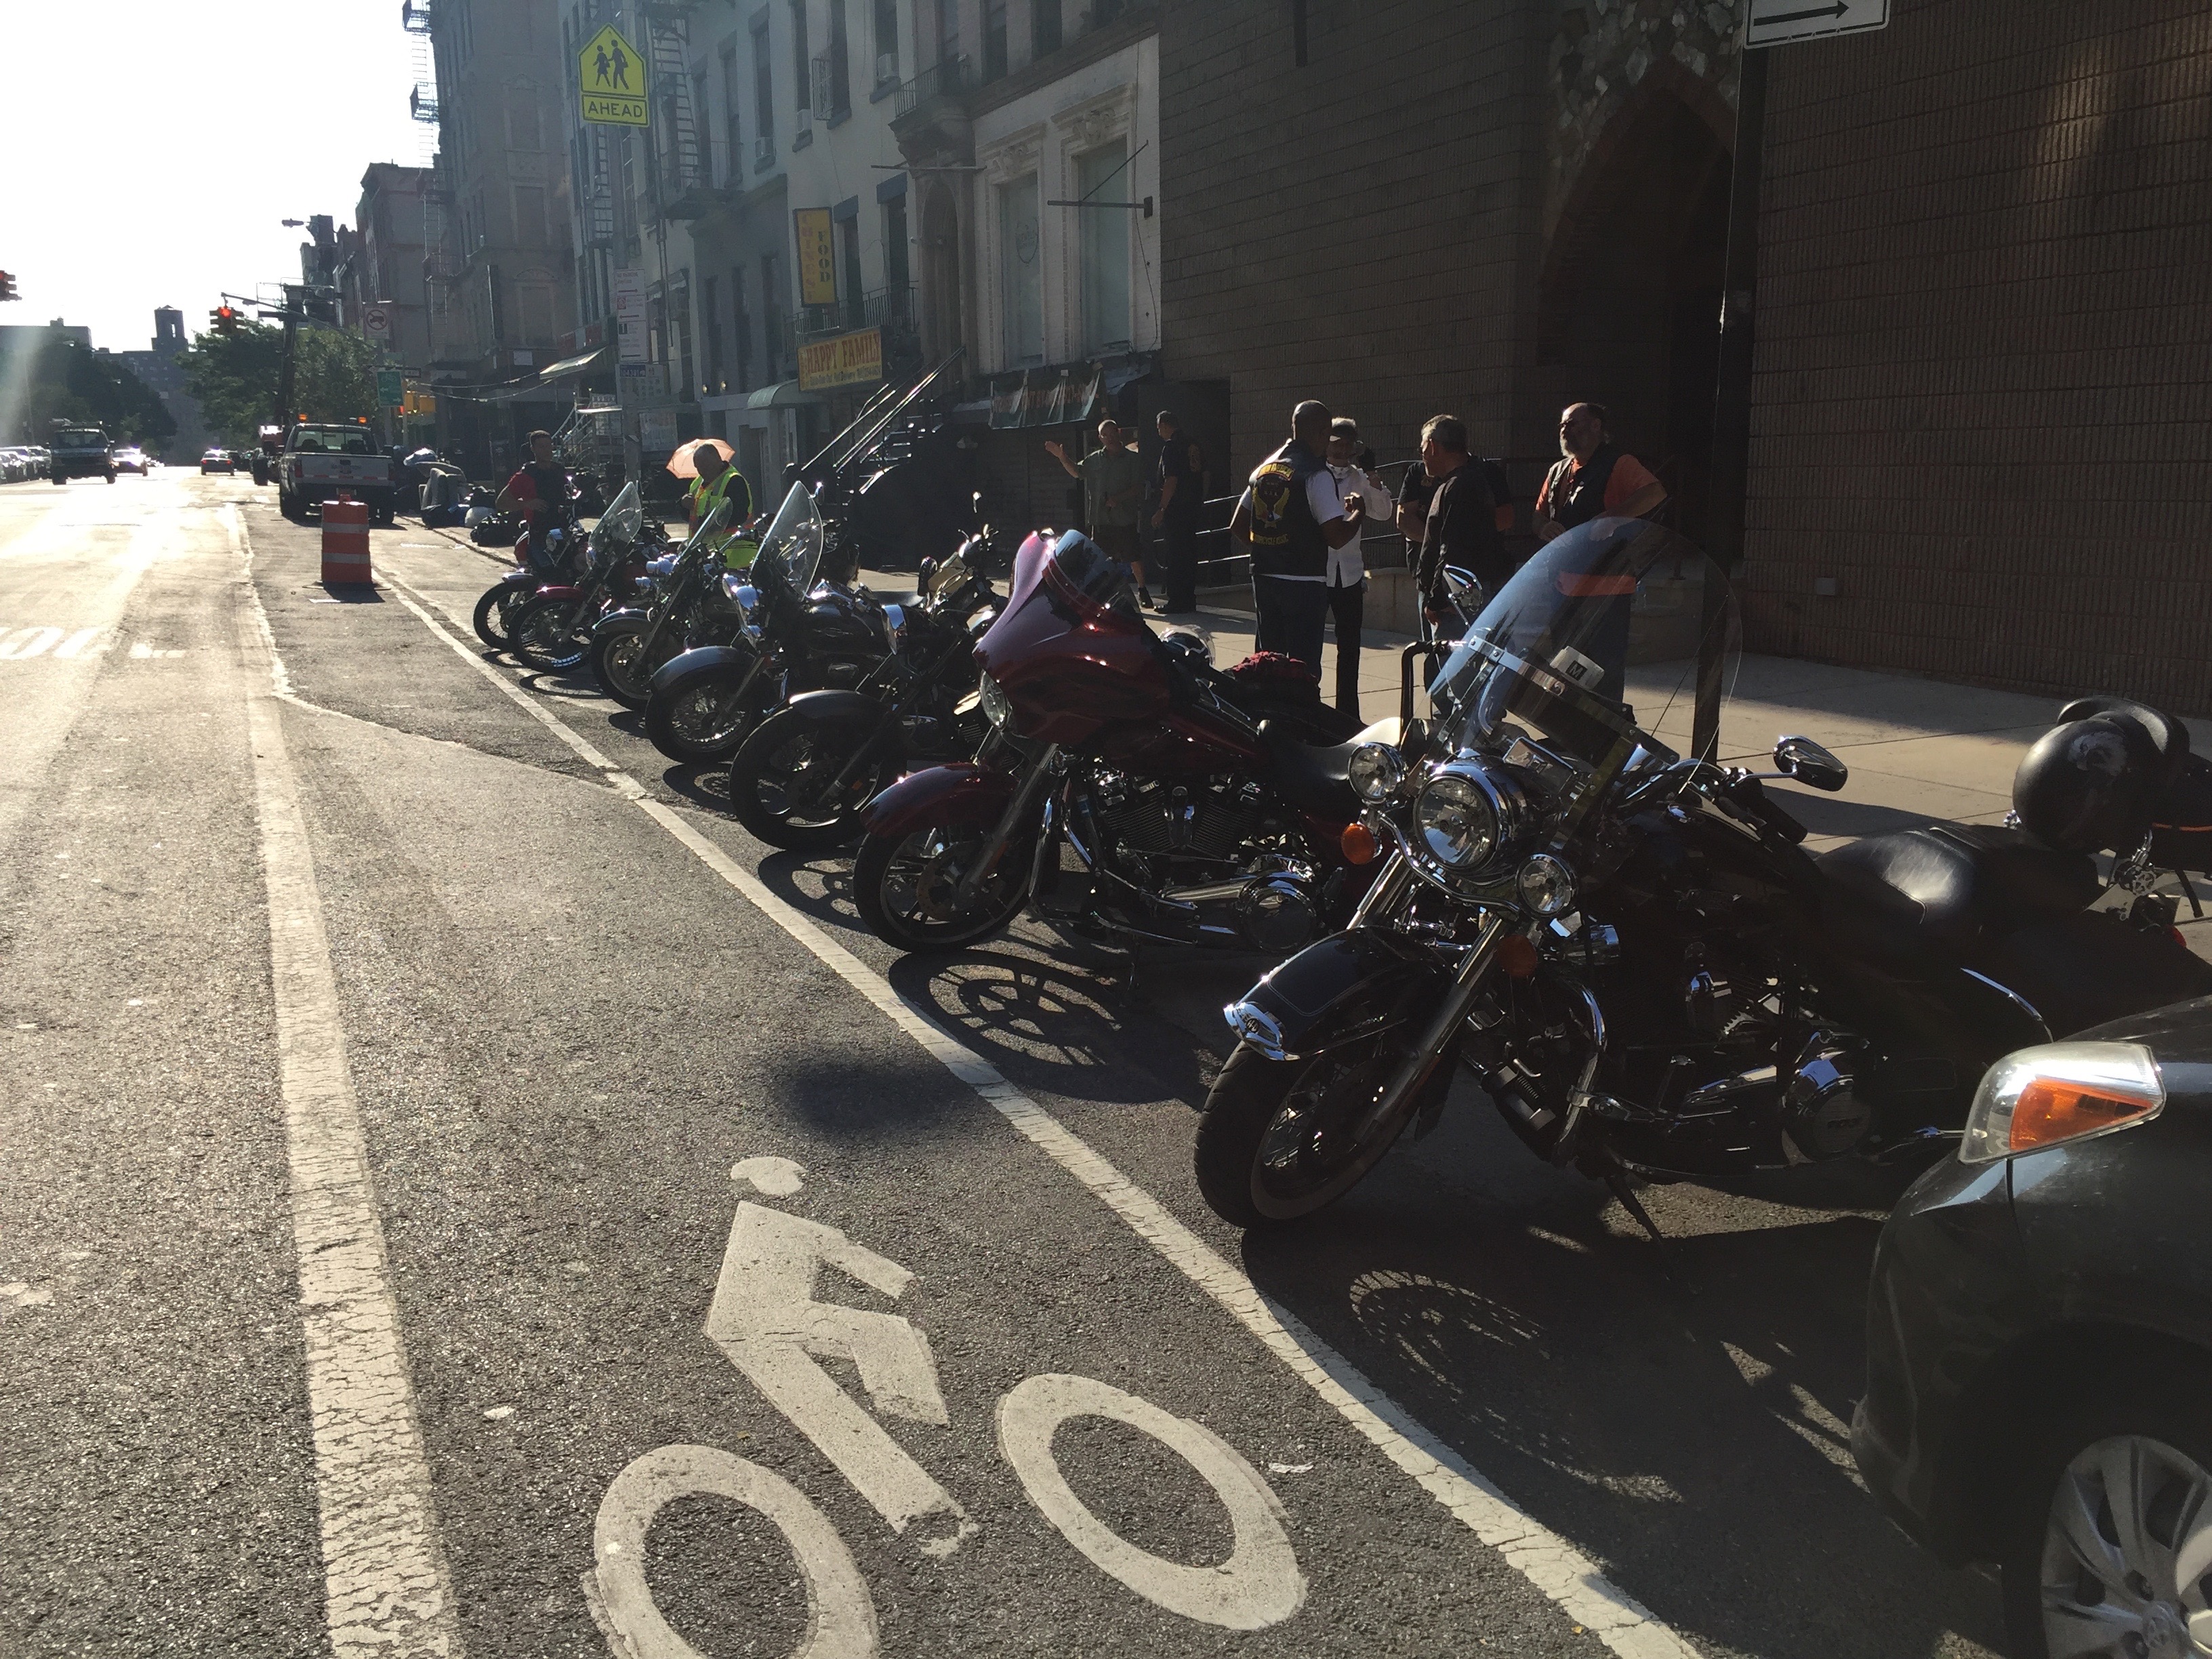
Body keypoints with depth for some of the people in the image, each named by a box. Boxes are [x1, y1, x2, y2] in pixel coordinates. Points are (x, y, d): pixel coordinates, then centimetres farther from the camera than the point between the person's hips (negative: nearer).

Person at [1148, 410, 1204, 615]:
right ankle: (1189, 602, 18)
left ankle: (1177, 603, -3)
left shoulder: (1171, 446, -13)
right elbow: (1205, 475, 17)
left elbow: (1171, 481, -20)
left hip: (1175, 509, -8)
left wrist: (1161, 510, -17)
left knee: (1175, 557, -4)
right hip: (1193, 508, 8)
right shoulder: (1193, 445, 12)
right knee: (1189, 554, 13)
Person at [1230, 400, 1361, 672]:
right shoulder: (1317, 475, -11)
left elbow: (1237, 527, 17)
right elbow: (1336, 537, -16)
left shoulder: (1264, 469, 11)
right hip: (1304, 584, -7)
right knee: (1304, 670, -3)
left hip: (1264, 578, 7)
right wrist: (1359, 513, 2)